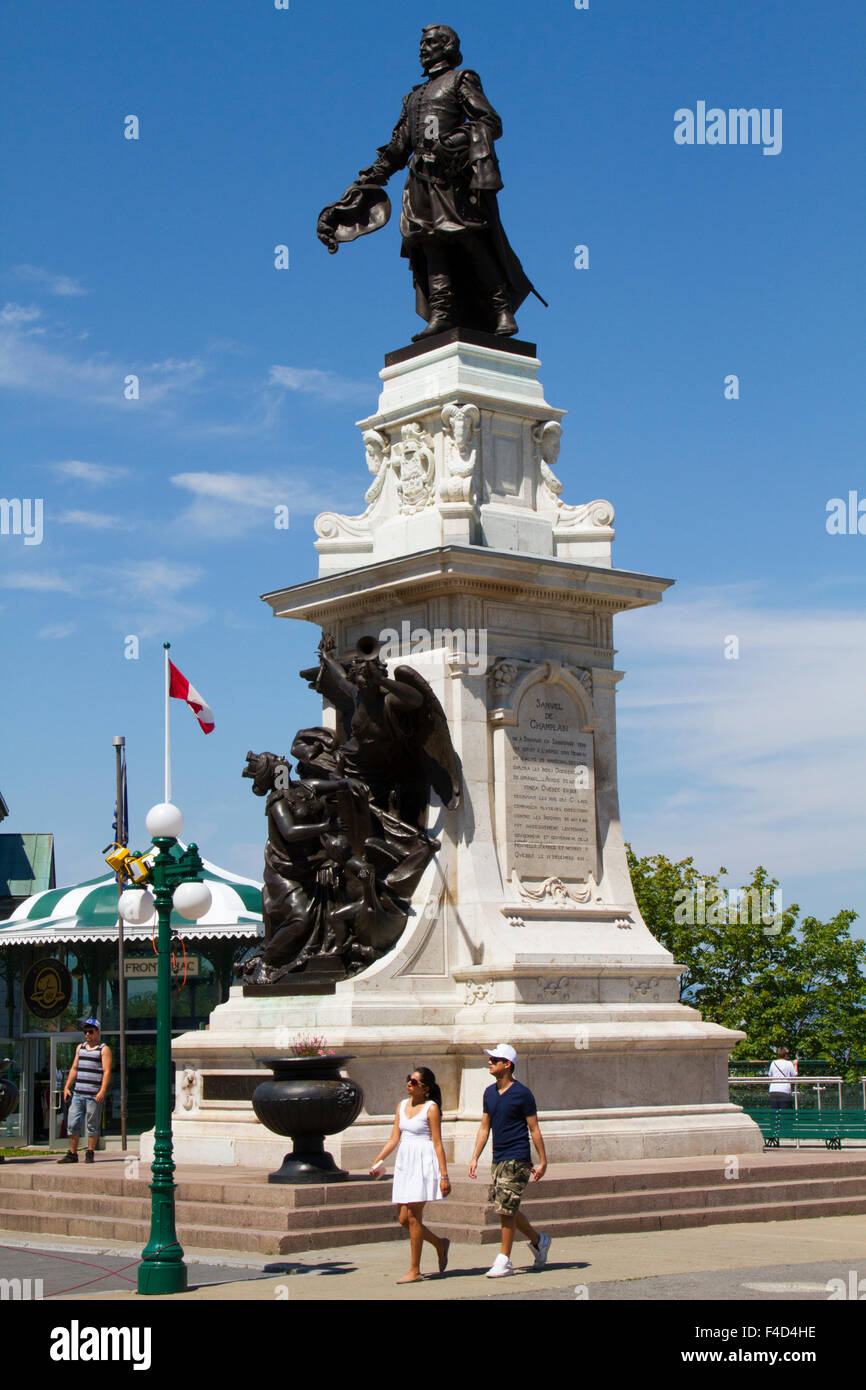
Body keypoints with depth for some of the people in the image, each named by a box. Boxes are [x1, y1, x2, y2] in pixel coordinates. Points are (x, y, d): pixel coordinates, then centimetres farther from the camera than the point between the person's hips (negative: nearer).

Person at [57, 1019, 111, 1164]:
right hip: (78, 1093, 5)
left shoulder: (104, 1049, 0)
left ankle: (90, 1153, 8)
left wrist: (102, 1091, -19)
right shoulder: (80, 1047, 18)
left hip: (94, 1095, -5)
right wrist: (67, 1087, 9)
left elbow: (107, 1071, -8)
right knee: (72, 1124, 2)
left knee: (92, 1126, 0)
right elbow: (74, 1068, 19)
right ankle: (72, 1154, 7)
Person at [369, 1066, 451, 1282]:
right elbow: (394, 1138, 15)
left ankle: (414, 1270, 2)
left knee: (413, 1217, -7)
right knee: (404, 1219, 7)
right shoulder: (402, 1105, 12)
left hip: (423, 1164, -7)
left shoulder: (431, 1108, -8)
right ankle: (440, 1243, 29)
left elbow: (438, 1143, -10)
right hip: (404, 1163, 7)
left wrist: (444, 1176, -13)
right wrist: (377, 1161, 7)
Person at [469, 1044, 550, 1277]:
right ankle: (538, 1240, 30)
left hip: (517, 1160, -7)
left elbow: (534, 1129, -7)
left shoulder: (522, 1094, -10)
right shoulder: (489, 1093, 10)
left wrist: (542, 1162, -6)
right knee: (506, 1209, 11)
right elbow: (484, 1127, 15)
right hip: (498, 1159, 7)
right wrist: (475, 1158, 9)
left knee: (506, 1209, -8)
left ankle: (504, 1260, 0)